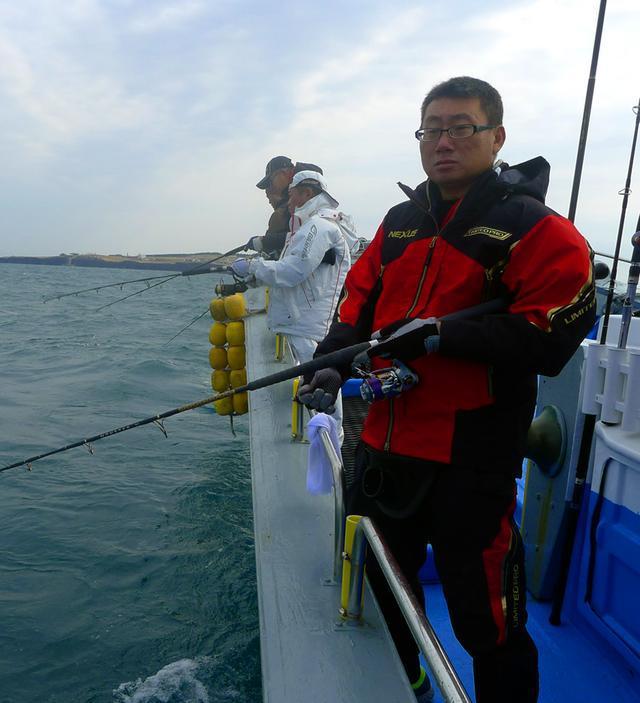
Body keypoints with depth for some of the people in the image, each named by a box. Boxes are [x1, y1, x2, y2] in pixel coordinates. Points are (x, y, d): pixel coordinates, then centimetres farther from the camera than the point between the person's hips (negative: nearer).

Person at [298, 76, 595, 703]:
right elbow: (359, 296, 11)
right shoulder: (401, 221, 11)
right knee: (384, 582, 25)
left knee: (484, 621, 5)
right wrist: (334, 361, -5)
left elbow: (550, 340, -17)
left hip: (471, 462, -6)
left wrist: (443, 335, -21)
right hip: (386, 442, 7)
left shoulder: (533, 228, -8)